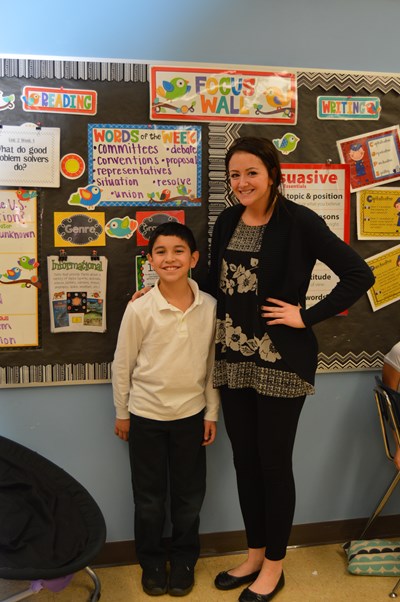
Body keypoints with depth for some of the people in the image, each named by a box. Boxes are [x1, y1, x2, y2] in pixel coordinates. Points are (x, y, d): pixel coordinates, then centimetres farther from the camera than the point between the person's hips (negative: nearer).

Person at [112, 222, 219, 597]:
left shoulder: (209, 307, -8)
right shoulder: (139, 309, -14)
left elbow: (213, 363, 1)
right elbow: (122, 365, -4)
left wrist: (211, 413, 4)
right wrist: (122, 414, 1)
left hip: (191, 415, 2)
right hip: (146, 417, -1)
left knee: (189, 495, 15)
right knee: (149, 498, 13)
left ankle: (184, 560, 37)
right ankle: (151, 562, 36)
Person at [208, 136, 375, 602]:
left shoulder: (298, 221, -12)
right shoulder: (226, 222, 6)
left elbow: (359, 275, -14)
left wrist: (306, 317, -15)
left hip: (280, 363, -5)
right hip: (233, 361, 6)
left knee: (274, 464, 7)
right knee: (244, 461, 15)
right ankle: (254, 556, 35)